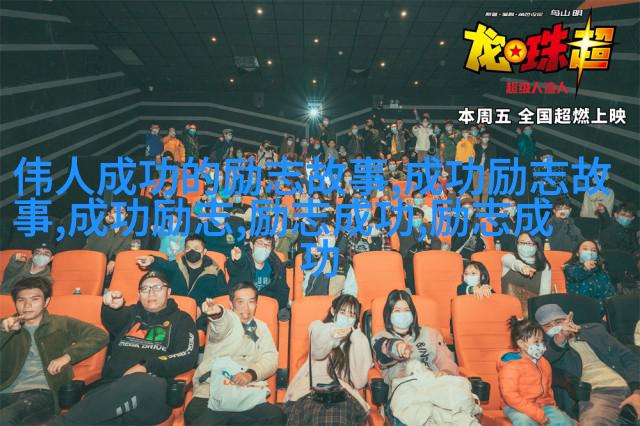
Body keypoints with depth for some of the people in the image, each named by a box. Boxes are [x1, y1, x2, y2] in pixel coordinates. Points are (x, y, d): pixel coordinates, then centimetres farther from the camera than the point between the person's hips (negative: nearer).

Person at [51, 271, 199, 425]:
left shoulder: (180, 319, 16)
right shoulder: (131, 313, 26)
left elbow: (188, 358, 1)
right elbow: (112, 321, 2)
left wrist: (147, 368, -12)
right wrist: (110, 307, -23)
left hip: (153, 390, -2)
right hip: (112, 386, 3)